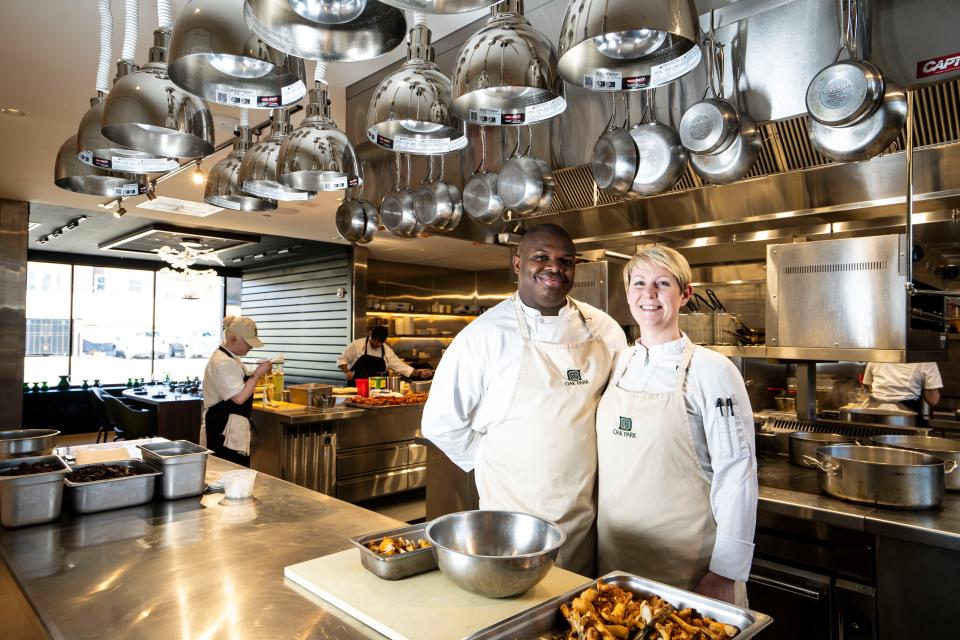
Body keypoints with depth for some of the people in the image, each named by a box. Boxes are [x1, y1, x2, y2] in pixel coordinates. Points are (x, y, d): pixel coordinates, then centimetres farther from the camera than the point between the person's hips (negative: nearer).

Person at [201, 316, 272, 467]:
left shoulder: (231, 359, 15)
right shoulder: (223, 363, -19)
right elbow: (239, 397, -25)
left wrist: (257, 374, 14)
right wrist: (257, 374, -17)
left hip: (233, 430, 11)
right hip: (224, 432, -11)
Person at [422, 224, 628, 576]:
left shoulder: (604, 330, 0)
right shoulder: (485, 334, -11)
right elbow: (441, 422, -7)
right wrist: (493, 464, -2)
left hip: (586, 516, 4)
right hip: (512, 512, -3)